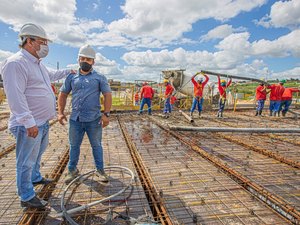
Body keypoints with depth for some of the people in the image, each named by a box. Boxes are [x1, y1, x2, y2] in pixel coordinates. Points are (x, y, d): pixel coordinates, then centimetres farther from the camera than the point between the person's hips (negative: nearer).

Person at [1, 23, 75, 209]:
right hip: (29, 125, -10)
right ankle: (27, 197, 18)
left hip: (43, 122, 10)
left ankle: (35, 178, 46)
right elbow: (16, 97, -25)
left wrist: (68, 72, 40)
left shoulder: (38, 64, 13)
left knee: (37, 154, 25)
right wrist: (29, 122, -27)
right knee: (26, 161, 3)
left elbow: (51, 75, 36)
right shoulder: (16, 63, -18)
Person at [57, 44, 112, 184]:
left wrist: (106, 114, -12)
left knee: (96, 146, 9)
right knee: (74, 146, 14)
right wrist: (61, 112, 2)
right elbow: (63, 94, 13)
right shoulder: (71, 77, 9)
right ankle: (72, 170, 31)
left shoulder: (99, 78, 2)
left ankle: (100, 170, 23)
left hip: (94, 120, -2)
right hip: (75, 119, 3)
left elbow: (107, 95, -3)